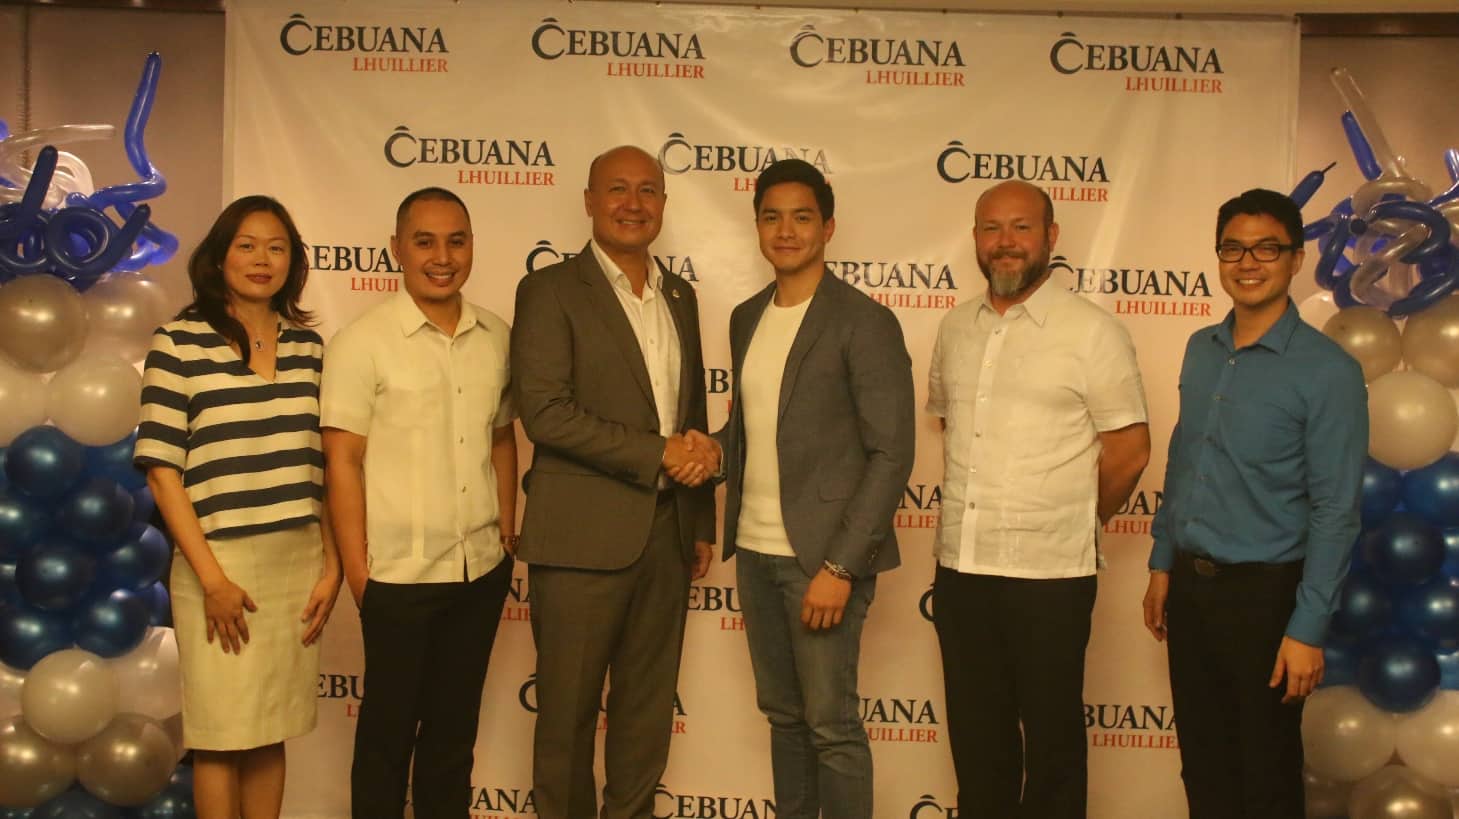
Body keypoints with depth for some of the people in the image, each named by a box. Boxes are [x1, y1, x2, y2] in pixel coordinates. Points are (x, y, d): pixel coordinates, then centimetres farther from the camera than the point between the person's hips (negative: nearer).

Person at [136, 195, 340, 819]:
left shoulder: (308, 344, 7)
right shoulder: (180, 342, -5)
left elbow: (323, 466, 10)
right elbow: (163, 470, -7)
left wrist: (331, 566, 4)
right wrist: (212, 579, -12)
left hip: (298, 559, 4)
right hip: (220, 562, -3)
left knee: (270, 735, 12)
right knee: (222, 737, 6)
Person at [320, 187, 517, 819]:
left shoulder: (496, 337, 4)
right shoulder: (362, 342, -10)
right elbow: (343, 462, -10)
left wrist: (507, 530, 7)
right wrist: (356, 570, -11)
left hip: (483, 570, 4)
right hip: (398, 575, -4)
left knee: (455, 725, 18)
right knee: (389, 730, 12)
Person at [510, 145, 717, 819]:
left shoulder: (680, 296, 14)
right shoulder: (550, 291, -4)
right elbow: (543, 412, -15)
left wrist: (702, 523, 15)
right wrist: (657, 453, -15)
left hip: (667, 531, 5)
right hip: (583, 535, -5)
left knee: (649, 708, 14)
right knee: (568, 711, 6)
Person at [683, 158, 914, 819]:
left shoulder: (864, 323, -10)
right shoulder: (746, 319, 11)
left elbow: (891, 454, -13)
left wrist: (839, 566, -18)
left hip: (822, 555, -6)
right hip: (755, 550, 7)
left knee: (831, 724, 1)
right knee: (782, 714, 16)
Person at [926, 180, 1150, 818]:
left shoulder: (1092, 332, -8)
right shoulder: (955, 329, 8)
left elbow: (1130, 450, -6)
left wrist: (1074, 521, 4)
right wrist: (975, 506, 11)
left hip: (1049, 573, -5)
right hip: (960, 566, 5)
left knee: (1052, 736, 9)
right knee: (976, 736, 16)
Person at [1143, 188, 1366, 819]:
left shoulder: (1327, 370, -12)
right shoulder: (1200, 350, 6)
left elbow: (1335, 511, -13)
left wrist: (1307, 628, -15)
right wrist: (1163, 564, 12)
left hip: (1263, 594, -5)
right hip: (1189, 586, 5)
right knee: (1202, 766, 17)